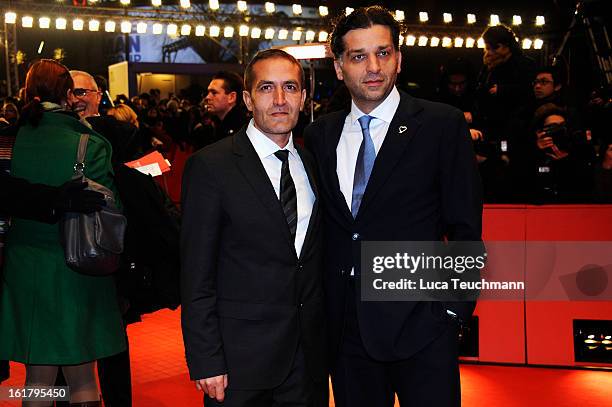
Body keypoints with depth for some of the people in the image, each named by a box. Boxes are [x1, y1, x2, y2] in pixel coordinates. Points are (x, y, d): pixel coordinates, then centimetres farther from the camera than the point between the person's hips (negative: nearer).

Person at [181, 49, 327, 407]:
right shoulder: (211, 166, -10)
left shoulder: (312, 163, 8)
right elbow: (197, 275, -11)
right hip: (241, 357, -5)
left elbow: (315, 261, 12)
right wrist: (205, 362, -14)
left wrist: (323, 341, 8)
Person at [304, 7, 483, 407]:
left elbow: (465, 226, -4)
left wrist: (453, 309, -9)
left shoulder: (444, 125, -5)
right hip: (345, 326, 4)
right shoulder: (320, 135, 7)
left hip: (419, 324, -3)